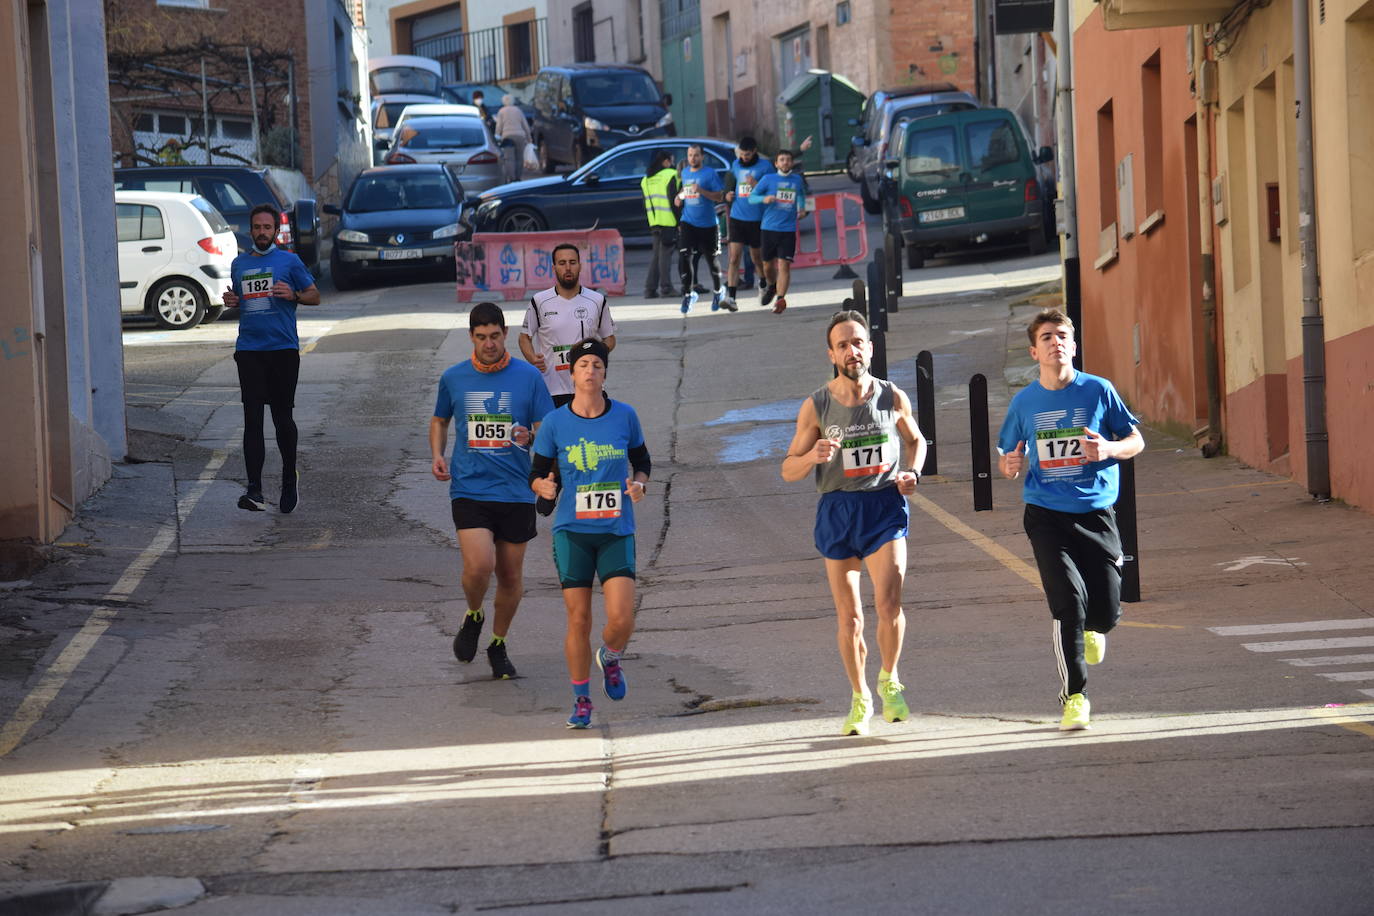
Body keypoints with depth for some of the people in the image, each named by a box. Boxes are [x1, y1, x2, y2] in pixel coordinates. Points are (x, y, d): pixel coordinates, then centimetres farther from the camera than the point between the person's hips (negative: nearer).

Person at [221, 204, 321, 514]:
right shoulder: (239, 264, 14)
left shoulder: (289, 261, 2)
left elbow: (314, 296, 6)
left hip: (283, 349, -2)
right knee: (252, 419, -5)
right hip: (249, 351, 2)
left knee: (283, 417, 5)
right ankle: (254, 490, -9)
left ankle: (289, 479, 28)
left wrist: (293, 295, -14)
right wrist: (231, 302, 3)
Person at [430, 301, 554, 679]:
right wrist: (436, 455, 3)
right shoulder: (453, 378, 4)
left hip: (516, 492, 1)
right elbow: (439, 420, 21)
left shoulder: (529, 377, -1)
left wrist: (530, 437, -22)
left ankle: (498, 645, 31)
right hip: (469, 489, -1)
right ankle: (473, 617, 13)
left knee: (511, 574, 8)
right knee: (478, 566, -19)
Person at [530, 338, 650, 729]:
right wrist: (544, 486, -17)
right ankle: (581, 701, 18)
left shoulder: (625, 416, 1)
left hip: (617, 532, 0)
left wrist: (639, 483, -7)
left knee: (621, 619, -11)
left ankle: (610, 658, 25)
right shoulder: (555, 423, -1)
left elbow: (641, 461, 15)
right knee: (578, 619, 0)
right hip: (572, 532, 0)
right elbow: (537, 474, 6)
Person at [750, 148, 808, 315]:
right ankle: (772, 287, 40)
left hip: (788, 229, 0)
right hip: (768, 228, 0)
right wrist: (764, 199, -18)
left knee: (784, 265, -11)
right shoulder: (768, 179, 1)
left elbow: (802, 194, 29)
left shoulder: (797, 180, 8)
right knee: (768, 264, 11)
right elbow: (751, 198, 2)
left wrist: (802, 208, 11)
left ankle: (780, 298, -13)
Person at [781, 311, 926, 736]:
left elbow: (915, 440, 20)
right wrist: (813, 456, -20)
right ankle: (860, 698, 24)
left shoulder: (892, 398, 1)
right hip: (838, 510, 0)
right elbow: (788, 470, 2)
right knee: (849, 617, 4)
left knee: (888, 602, -17)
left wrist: (912, 472, 0)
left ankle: (889, 681, 8)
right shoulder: (816, 406, -3)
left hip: (885, 505, 0)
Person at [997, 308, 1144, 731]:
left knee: (1105, 612, -2)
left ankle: (1091, 630, 38)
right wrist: (1009, 466, -7)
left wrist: (1109, 449, -16)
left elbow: (1136, 441, 6)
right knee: (1069, 600, -17)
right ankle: (1074, 696, -6)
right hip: (1046, 517, 0)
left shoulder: (1098, 391, 0)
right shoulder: (1024, 402, 5)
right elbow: (1007, 455, 17)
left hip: (1096, 515, 0)